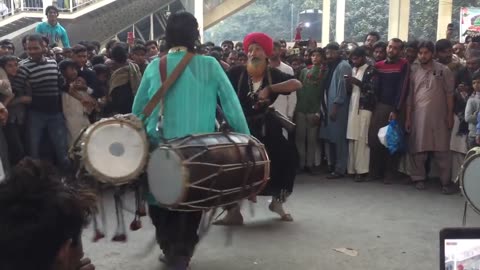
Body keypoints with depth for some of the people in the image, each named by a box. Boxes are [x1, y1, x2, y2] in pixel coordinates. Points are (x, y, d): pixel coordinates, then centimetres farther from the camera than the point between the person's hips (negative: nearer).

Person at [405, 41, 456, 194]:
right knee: (418, 148, 5)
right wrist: (408, 117, 3)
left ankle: (446, 181, 6)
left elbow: (449, 94, 3)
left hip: (439, 116, -1)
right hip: (418, 116, 2)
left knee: (441, 150, -1)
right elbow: (409, 96, 6)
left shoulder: (443, 70, 3)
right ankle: (419, 178, 17)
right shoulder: (413, 71, 6)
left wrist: (450, 115, -3)